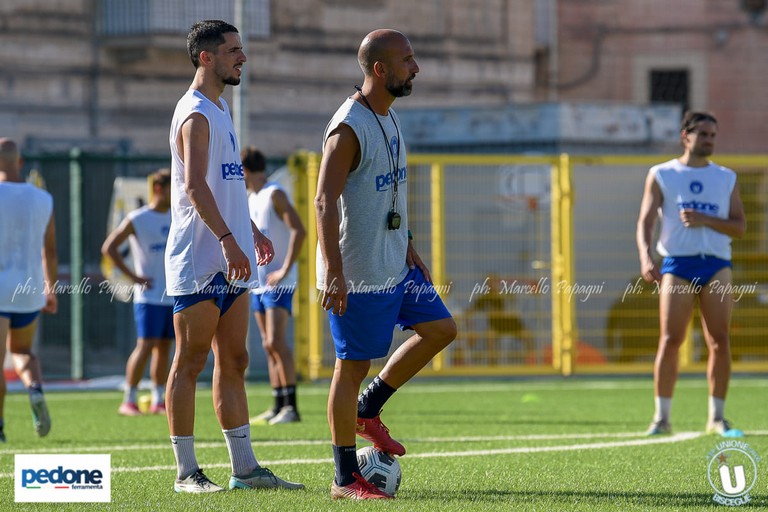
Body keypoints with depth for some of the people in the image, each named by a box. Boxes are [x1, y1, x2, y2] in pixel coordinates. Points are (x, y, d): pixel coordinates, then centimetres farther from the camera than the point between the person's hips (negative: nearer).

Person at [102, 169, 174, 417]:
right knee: (146, 345, -12)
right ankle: (129, 401, -8)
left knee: (164, 348, 7)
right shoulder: (137, 219, -6)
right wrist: (133, 276, -11)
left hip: (174, 294, 6)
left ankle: (158, 401, 12)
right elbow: (109, 248, -7)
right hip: (149, 296, -6)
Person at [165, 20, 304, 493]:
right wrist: (227, 238, -31)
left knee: (233, 364, 8)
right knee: (191, 363, -4)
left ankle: (245, 469, 10)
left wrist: (250, 229, 31)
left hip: (231, 262, 10)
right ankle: (186, 472, -1)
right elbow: (194, 186, -24)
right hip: (198, 261, -10)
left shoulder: (219, 110, 19)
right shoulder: (196, 114, -12)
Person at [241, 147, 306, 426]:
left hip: (278, 284, -9)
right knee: (269, 346, 7)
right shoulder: (251, 199, 17)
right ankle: (279, 407, 9)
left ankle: (291, 406, -17)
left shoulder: (275, 195, -10)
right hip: (259, 284, 9)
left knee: (276, 342, -17)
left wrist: (285, 270, -22)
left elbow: (298, 230, -20)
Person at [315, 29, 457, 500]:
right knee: (353, 365, -3)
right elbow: (326, 201, -22)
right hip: (358, 274, -9)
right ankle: (346, 479, 5)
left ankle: (367, 410, 20)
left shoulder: (389, 118, 11)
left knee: (441, 328, 10)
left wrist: (408, 248, 19)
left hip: (395, 265, 9)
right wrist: (334, 274, -26)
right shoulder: (349, 129, -18)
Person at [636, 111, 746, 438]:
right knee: (670, 340, -9)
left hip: (717, 264, 2)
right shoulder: (661, 175, 9)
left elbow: (739, 227, 8)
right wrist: (645, 257, -16)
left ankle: (717, 417, 3)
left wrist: (705, 221, -10)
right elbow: (645, 220, 2)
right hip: (677, 264, -2)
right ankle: (662, 417, -3)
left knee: (720, 341, -4)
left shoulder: (726, 178, 14)